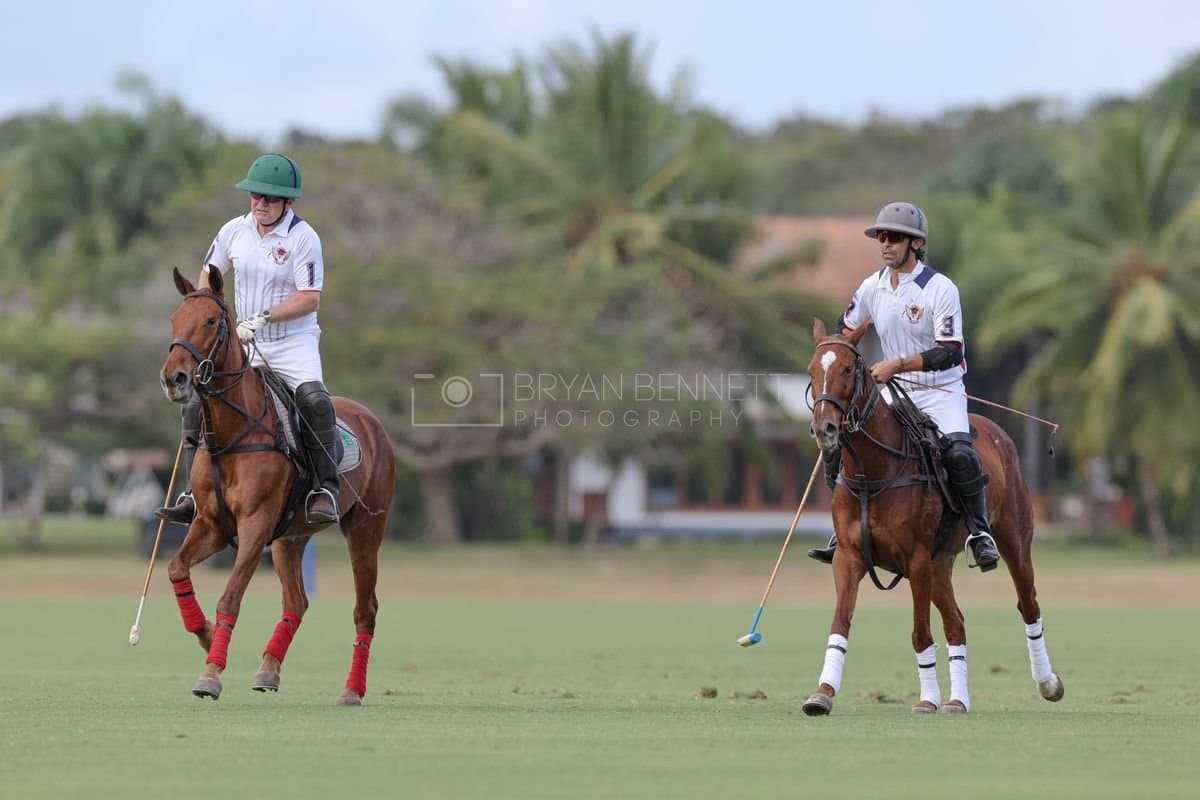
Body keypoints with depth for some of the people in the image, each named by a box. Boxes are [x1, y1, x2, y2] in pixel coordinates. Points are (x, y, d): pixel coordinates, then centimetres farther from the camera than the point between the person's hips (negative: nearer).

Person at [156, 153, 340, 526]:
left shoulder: (303, 238, -12)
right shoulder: (234, 230, 4)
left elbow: (310, 299, -19)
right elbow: (209, 272, 20)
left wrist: (262, 318, -26)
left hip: (294, 344, -5)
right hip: (244, 345, 5)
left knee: (314, 400, -31)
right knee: (198, 404, -6)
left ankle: (325, 488, -23)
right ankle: (195, 495, 1)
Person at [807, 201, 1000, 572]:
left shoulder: (940, 288, -15)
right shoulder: (873, 287, 3)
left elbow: (950, 352, -24)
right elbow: (844, 332, 21)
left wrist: (897, 365, -32)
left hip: (941, 392, -6)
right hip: (894, 393, 6)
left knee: (958, 453, -32)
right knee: (837, 447, -5)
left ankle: (981, 533, -15)